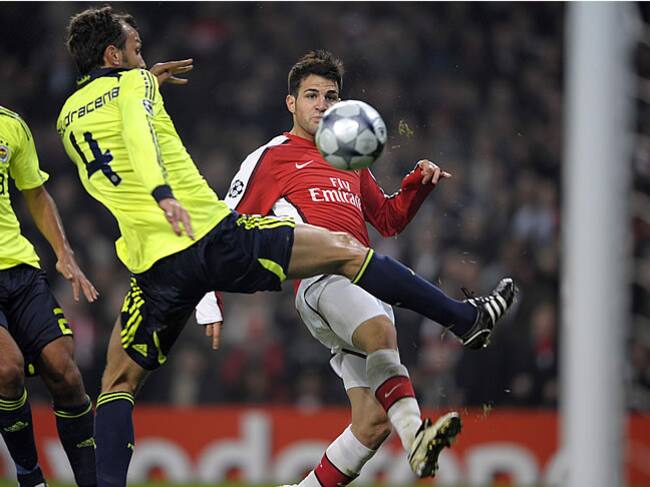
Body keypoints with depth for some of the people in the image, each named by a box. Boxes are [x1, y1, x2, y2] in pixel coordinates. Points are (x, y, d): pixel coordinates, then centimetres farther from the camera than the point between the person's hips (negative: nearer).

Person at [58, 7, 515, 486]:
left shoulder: (67, 119, 18)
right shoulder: (134, 82, 2)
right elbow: (137, 130, -21)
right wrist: (162, 193, -35)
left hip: (157, 267, 4)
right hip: (216, 236, -4)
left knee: (118, 385, 15)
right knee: (344, 249, 8)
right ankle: (466, 318, 12)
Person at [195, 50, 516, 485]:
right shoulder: (271, 158, 12)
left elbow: (389, 219, 38)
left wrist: (419, 182, 18)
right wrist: (208, 302, 3)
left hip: (368, 289, 7)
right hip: (321, 281, -7)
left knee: (374, 421, -7)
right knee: (380, 330, -40)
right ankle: (417, 436, -59)